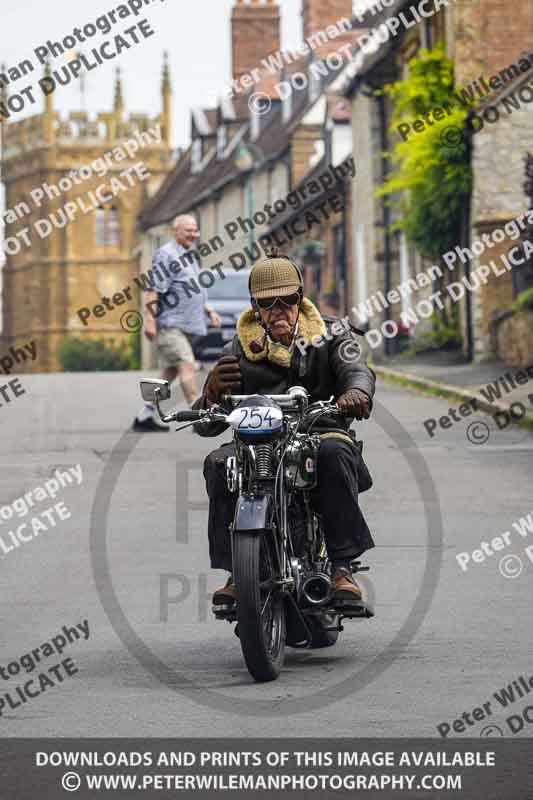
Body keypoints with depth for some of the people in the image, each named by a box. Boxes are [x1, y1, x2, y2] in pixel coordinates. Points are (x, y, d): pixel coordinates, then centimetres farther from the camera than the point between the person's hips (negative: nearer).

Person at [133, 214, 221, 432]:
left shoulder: (189, 257, 22)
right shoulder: (165, 255, -8)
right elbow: (153, 289, -15)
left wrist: (209, 311, 19)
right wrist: (150, 320, -21)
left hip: (189, 326, 10)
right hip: (170, 325, -10)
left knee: (170, 373, 9)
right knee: (188, 366, -16)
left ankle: (144, 418, 15)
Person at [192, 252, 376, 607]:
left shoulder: (331, 334, 11)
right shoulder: (241, 348, 12)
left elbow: (356, 369, -10)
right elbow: (206, 425, 5)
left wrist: (357, 392, -37)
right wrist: (213, 390, -21)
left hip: (319, 433, -2)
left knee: (335, 453, -36)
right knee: (219, 464, -28)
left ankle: (342, 567, -32)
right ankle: (237, 571, -23)